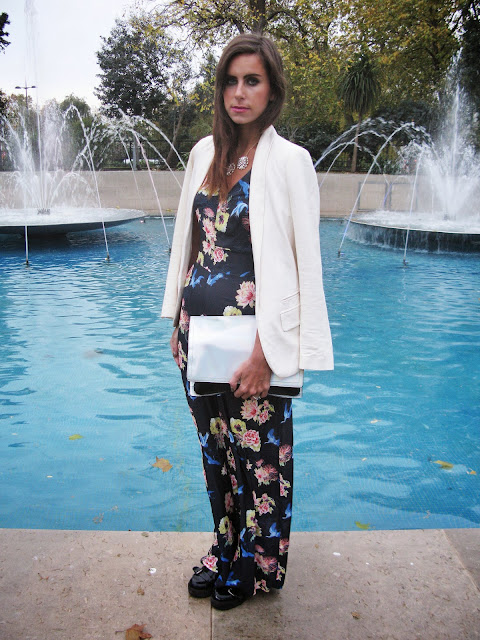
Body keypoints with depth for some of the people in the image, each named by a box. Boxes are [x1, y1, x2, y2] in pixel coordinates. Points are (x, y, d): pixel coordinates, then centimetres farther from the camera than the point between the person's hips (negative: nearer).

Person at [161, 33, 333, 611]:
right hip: (198, 324, 6)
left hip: (253, 332, -6)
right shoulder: (205, 152, 9)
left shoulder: (289, 161, -9)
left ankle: (258, 564, 31)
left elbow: (304, 263, -13)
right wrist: (177, 318, 13)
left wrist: (267, 350, -17)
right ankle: (225, 549, 38)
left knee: (260, 451, 8)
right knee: (215, 444, 17)